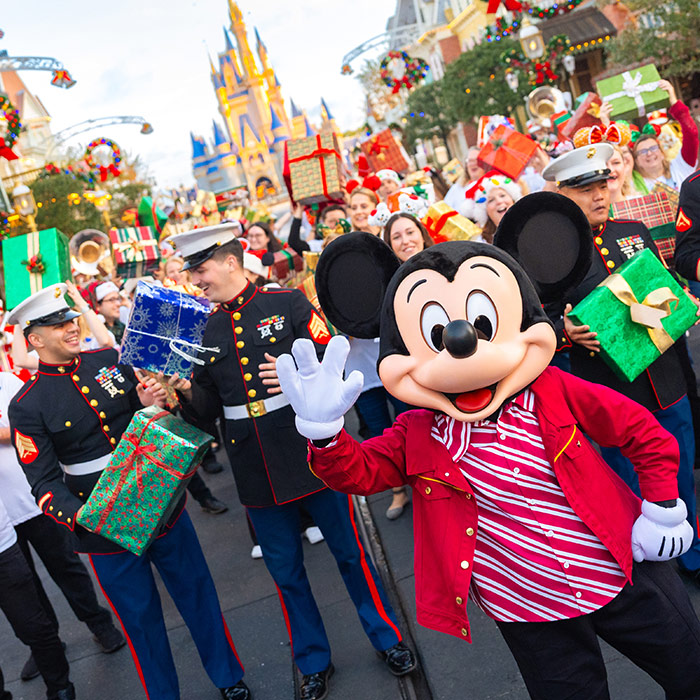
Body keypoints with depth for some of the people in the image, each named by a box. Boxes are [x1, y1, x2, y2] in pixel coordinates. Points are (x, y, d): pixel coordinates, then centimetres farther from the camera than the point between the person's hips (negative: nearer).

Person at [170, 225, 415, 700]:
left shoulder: (289, 303, -5)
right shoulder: (206, 331, 8)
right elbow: (207, 405, 11)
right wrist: (181, 395, -9)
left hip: (312, 452, -4)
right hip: (257, 471, 4)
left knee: (349, 552, 10)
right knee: (286, 572, 14)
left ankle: (388, 638, 33)